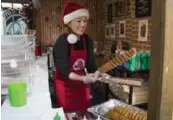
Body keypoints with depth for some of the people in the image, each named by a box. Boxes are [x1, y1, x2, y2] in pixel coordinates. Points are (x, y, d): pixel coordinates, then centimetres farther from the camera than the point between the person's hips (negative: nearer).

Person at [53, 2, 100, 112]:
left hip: (82, 85, 5)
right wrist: (83, 78, -35)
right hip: (66, 86, -5)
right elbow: (63, 70, -23)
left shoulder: (87, 40, -4)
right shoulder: (62, 41, -21)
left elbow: (90, 63, -2)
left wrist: (96, 73, -22)